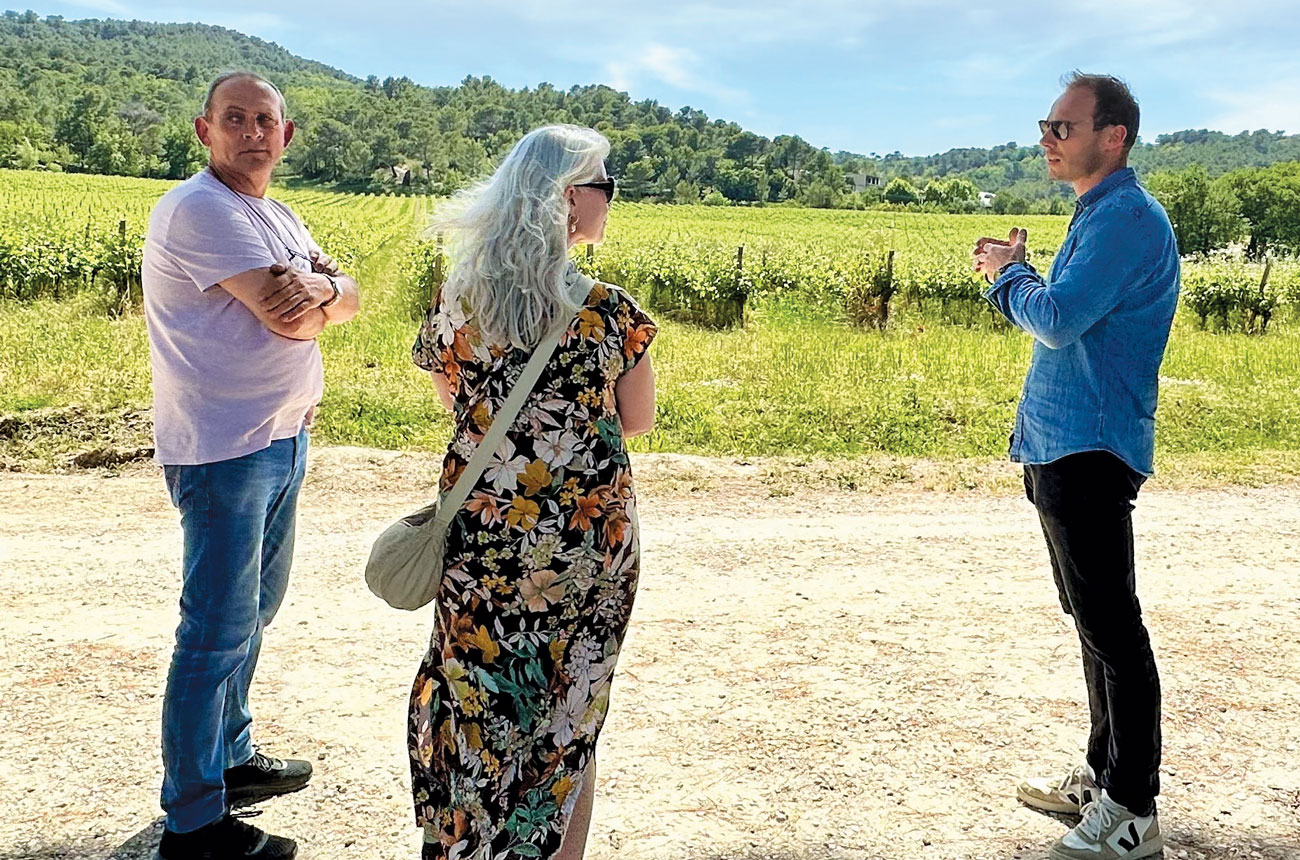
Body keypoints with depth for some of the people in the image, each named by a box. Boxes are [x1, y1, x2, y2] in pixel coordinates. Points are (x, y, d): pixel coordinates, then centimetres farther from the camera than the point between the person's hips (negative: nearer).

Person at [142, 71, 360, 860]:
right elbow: (290, 320, -22)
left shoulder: (279, 217, 16)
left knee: (254, 610, 19)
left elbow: (350, 299, 7)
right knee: (218, 631, -4)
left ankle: (230, 758, 35)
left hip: (283, 440, 10)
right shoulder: (201, 208, -15)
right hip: (224, 449, -9)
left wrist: (319, 286, -14)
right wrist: (316, 296, -1)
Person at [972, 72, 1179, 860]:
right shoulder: (1097, 214, 18)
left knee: (1112, 629, -4)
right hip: (1062, 449, 10)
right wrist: (1012, 274, 6)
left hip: (1091, 454, -10)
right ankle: (1105, 776, 29)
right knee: (1095, 622, 17)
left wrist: (1010, 274, -4)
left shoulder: (1128, 216, -14)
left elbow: (1059, 319, -22)